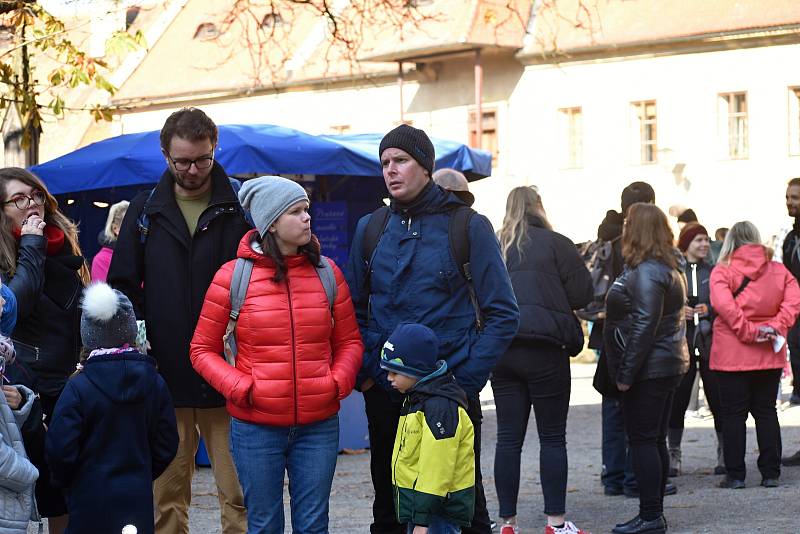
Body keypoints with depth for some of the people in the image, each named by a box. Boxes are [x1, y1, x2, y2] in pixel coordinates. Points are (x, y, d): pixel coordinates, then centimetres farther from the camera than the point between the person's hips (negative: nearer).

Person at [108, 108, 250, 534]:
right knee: (167, 491, 7)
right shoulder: (144, 211, 10)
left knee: (238, 490, -2)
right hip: (164, 371, 2)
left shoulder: (240, 208, 3)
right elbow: (121, 286, 14)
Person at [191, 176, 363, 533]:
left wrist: (339, 381, -6)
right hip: (256, 427, -2)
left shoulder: (327, 272, 5)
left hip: (318, 426, 2)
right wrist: (239, 387, -13)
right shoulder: (234, 276, -4)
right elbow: (203, 349, 2)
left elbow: (349, 341, 13)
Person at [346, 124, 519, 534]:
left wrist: (467, 379, -13)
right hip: (384, 394, 3)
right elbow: (354, 310, 13)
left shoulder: (468, 226, -3)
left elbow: (502, 315, -5)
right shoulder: (370, 229, 8)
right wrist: (364, 373, -1)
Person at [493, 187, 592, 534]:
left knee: (508, 437, 6)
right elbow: (582, 294, -3)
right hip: (544, 348, -4)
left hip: (501, 349, 4)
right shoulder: (555, 244, -4)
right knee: (553, 436, 4)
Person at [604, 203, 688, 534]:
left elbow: (644, 327, -23)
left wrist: (626, 373, -20)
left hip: (648, 370, -10)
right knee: (655, 441, 12)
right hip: (667, 366, 10)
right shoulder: (668, 269, 16)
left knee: (642, 441, -6)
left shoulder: (646, 273, -17)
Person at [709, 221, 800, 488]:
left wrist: (747, 331, -17)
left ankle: (735, 474, 3)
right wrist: (776, 327, -11)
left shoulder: (722, 271, -7)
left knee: (733, 414, 3)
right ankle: (771, 474, 11)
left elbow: (724, 305, -22)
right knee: (766, 411, 12)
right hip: (769, 355, 3)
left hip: (732, 354, -3)